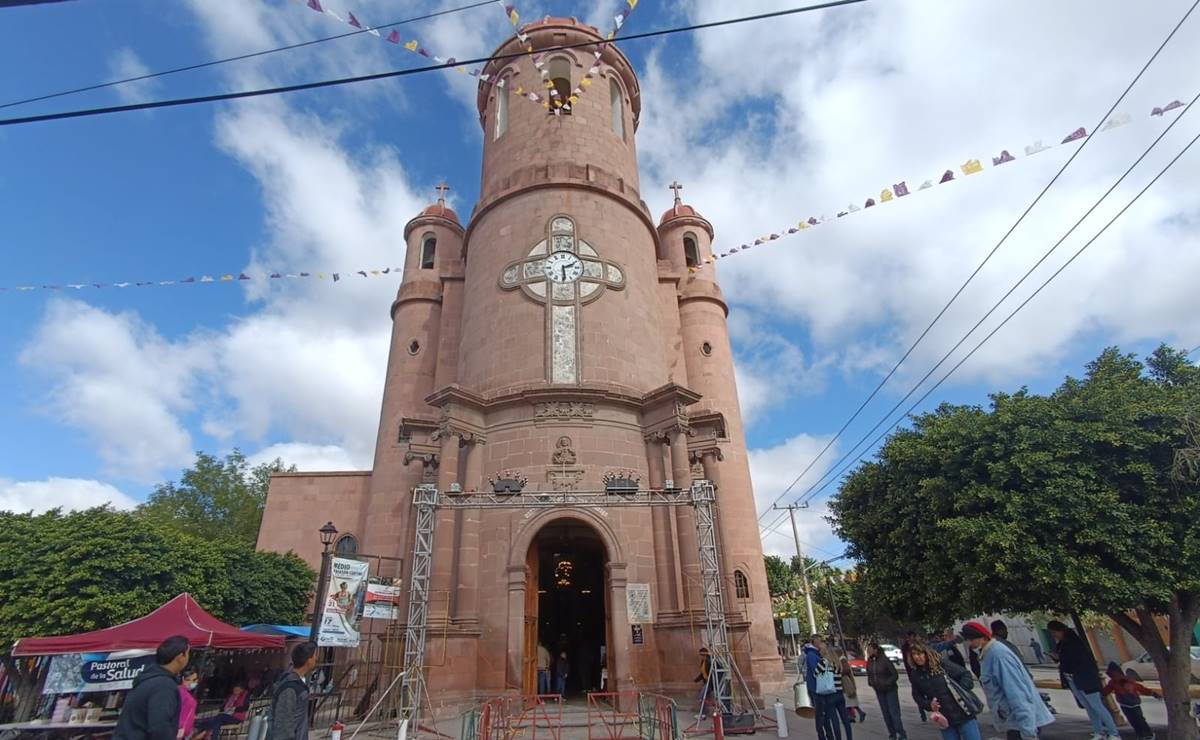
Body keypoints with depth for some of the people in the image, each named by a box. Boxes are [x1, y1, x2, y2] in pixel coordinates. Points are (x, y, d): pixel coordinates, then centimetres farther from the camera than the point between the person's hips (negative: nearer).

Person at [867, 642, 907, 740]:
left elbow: (895, 675, -15)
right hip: (879, 691, 5)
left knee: (894, 713, -6)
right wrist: (870, 682, -5)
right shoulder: (869, 662, -2)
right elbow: (869, 674, 12)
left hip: (890, 690, -5)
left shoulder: (884, 660, -19)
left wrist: (886, 683, -22)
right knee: (886, 714, 10)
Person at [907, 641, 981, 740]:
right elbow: (918, 697, 10)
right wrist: (929, 705, -9)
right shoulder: (916, 675, 1)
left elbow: (966, 674, -4)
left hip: (963, 714, -4)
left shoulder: (942, 664, -10)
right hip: (943, 719, 4)